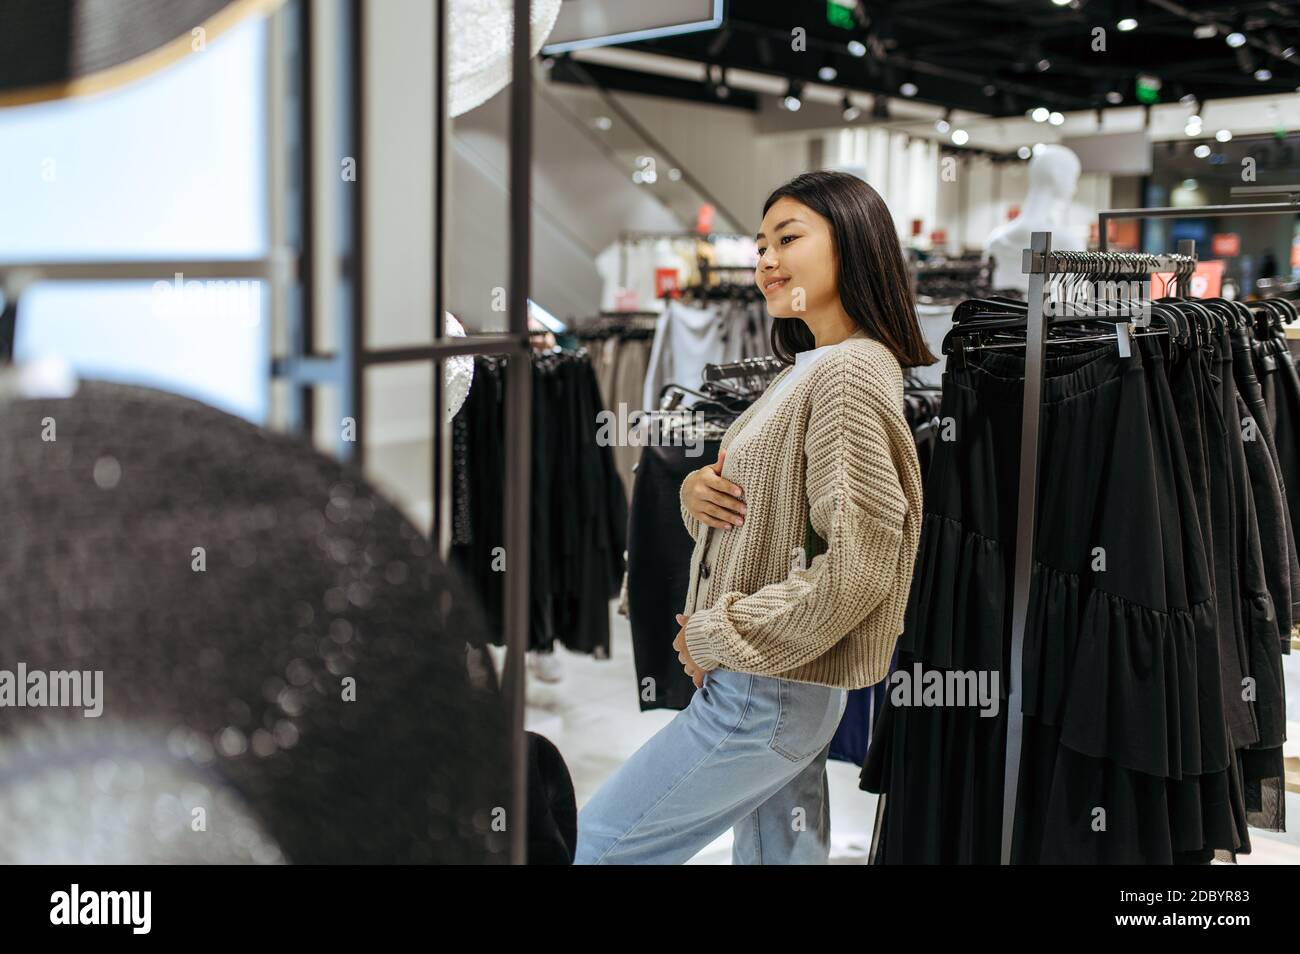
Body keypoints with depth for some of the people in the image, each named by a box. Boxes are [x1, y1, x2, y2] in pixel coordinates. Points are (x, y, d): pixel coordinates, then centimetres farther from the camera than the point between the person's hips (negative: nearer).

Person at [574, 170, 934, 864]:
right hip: (777, 685, 9)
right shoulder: (801, 372, 12)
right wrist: (698, 490, -4)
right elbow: (748, 511, 19)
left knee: (602, 841, 3)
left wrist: (712, 636, -17)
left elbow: (856, 566, -26)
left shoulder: (851, 372, -18)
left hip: (767, 695, -9)